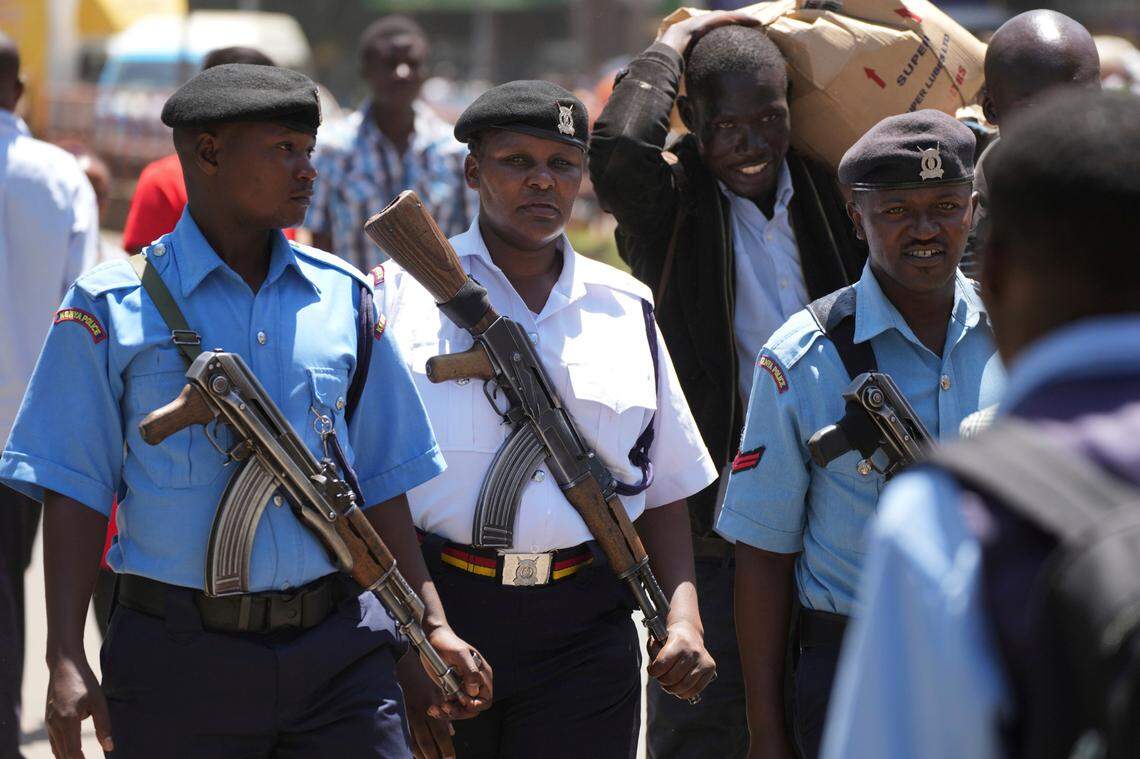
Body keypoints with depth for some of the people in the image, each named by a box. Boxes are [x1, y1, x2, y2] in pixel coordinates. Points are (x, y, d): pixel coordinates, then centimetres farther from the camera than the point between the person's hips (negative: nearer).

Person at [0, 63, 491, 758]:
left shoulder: (344, 296, 9)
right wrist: (67, 661, -9)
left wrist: (433, 623, 8)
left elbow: (380, 480, 14)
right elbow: (75, 490, -2)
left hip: (339, 652, 3)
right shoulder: (113, 307, -1)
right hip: (179, 654, -2)